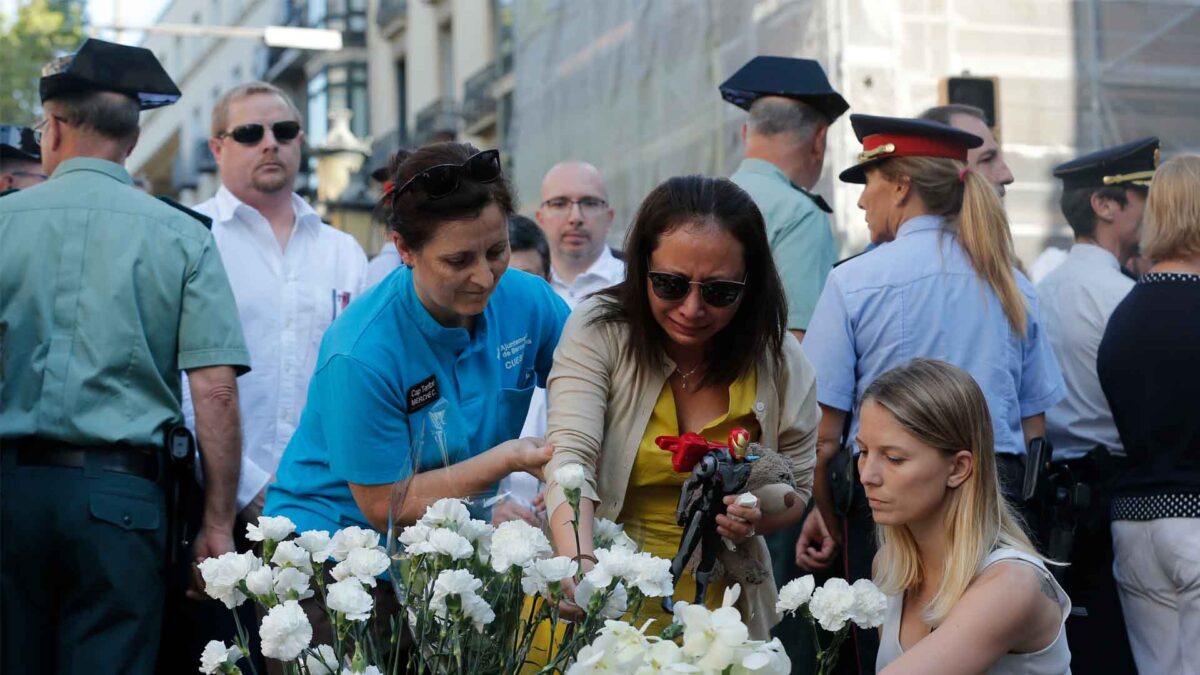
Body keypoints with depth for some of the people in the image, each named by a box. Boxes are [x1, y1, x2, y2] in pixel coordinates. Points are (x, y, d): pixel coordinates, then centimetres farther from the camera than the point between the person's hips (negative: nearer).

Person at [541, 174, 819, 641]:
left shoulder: (779, 361, -7)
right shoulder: (597, 332, -14)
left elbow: (797, 488, 5)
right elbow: (571, 455, -26)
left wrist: (758, 518, -19)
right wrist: (578, 567, -43)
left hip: (717, 599, 2)